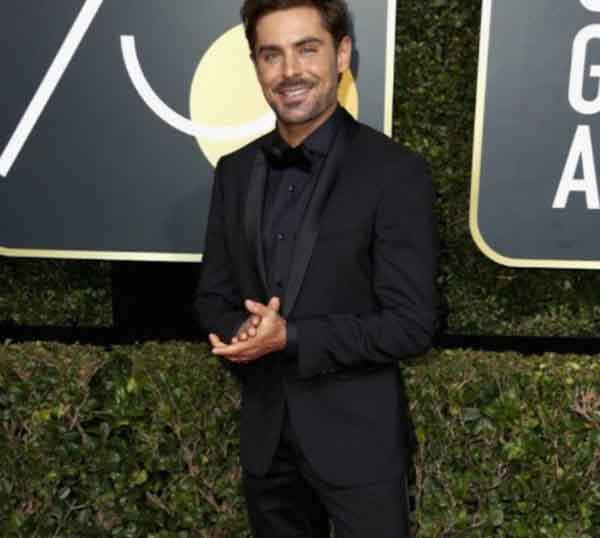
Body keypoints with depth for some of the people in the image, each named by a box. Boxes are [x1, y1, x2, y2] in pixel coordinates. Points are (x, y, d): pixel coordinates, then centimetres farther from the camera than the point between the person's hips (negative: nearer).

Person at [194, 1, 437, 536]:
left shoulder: (396, 171, -14)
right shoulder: (234, 170, 3)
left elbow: (411, 325, -15)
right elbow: (213, 294, 8)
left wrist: (290, 338, -22)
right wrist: (240, 331, -14)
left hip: (357, 437, -4)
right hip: (264, 435, 5)